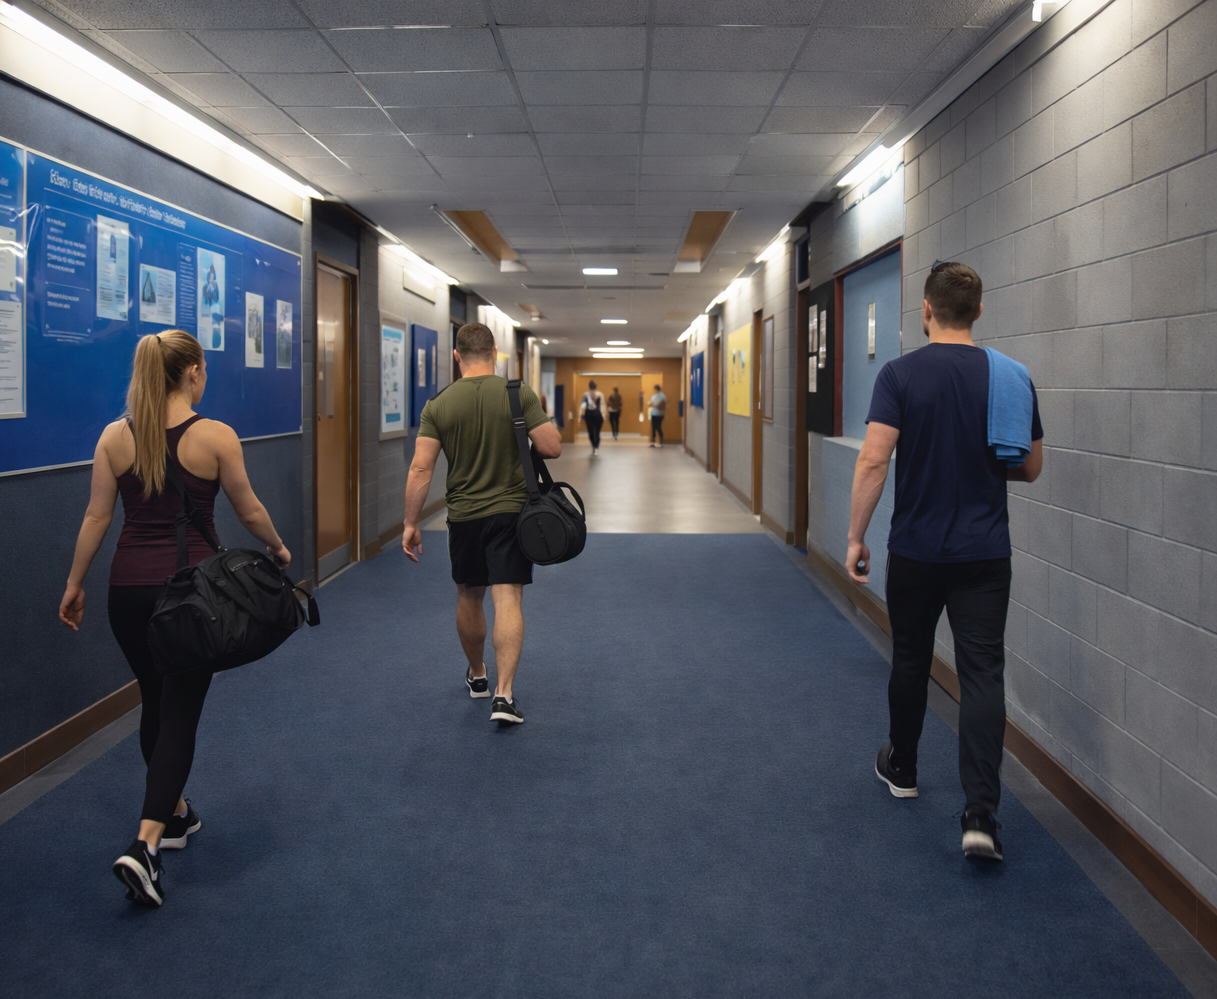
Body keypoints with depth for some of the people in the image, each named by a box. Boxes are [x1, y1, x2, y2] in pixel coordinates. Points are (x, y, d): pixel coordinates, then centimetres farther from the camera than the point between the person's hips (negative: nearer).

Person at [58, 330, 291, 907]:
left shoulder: (114, 437, 1)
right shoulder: (216, 437, -8)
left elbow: (97, 517, 3)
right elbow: (250, 513, 0)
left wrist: (74, 583, 13)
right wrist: (278, 549, 19)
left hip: (130, 586, 4)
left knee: (156, 703, 20)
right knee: (180, 712, 1)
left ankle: (175, 815, 35)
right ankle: (145, 845, -10)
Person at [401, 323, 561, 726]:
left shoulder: (438, 405, -4)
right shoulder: (520, 394, -7)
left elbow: (421, 469, -8)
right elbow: (552, 448, -10)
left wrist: (410, 523, -2)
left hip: (463, 516, 2)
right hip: (510, 512, -2)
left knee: (469, 598, 19)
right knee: (507, 599, -5)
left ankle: (477, 676, 38)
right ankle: (503, 694, -16)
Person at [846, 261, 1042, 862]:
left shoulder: (901, 374, -9)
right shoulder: (1011, 378, -1)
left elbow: (873, 461, -16)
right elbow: (1031, 468, 7)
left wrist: (855, 537, -8)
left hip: (916, 549, 0)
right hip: (985, 553, 1)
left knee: (911, 660, 19)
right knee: (982, 673, 0)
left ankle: (901, 768, 37)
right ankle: (980, 813, -9)